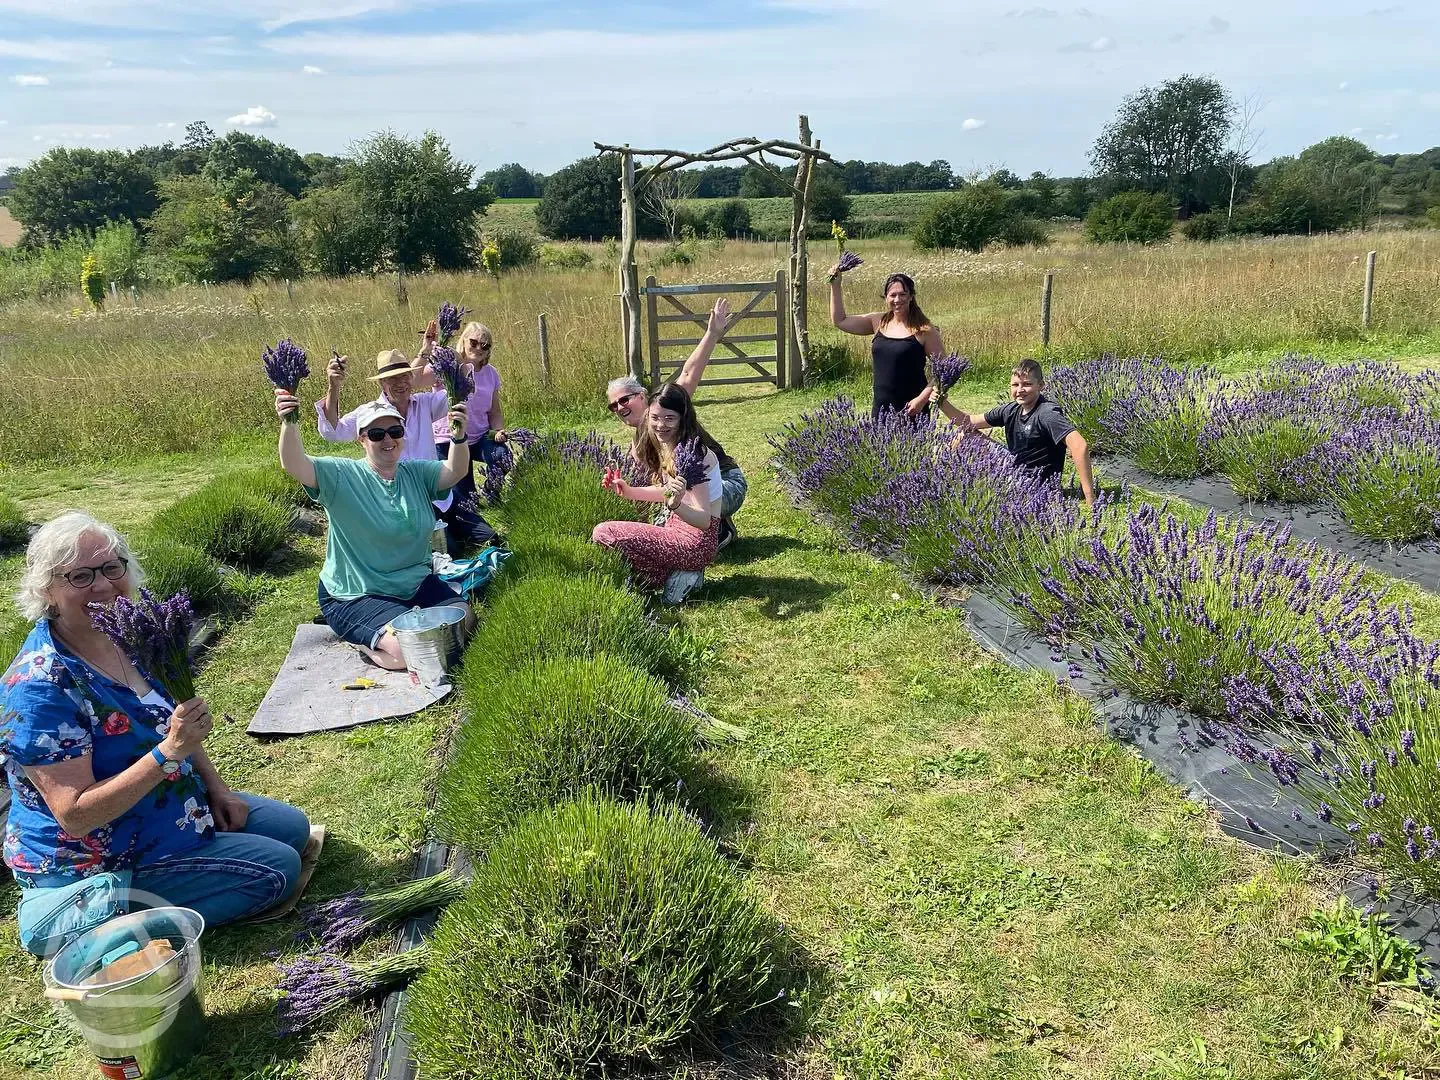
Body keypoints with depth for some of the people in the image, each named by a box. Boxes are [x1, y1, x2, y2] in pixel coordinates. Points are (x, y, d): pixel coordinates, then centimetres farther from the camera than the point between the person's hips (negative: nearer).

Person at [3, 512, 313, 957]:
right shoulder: (40, 687, -29)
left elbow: (171, 722, 13)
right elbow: (75, 816, -30)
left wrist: (217, 788, 5)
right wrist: (168, 752, -37)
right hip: (94, 862, -8)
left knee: (292, 828, 15)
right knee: (277, 869, -10)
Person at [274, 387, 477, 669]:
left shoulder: (416, 473, 2)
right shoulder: (342, 476, -11)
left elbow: (455, 471, -14)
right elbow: (294, 465, -25)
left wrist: (459, 436, -35)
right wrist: (289, 424, -45)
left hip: (415, 584, 6)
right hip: (356, 596, -6)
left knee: (466, 622, -8)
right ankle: (361, 641, 5)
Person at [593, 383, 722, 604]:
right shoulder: (665, 447, 6)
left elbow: (704, 521, -23)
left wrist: (676, 505, -43)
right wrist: (628, 492, 9)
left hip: (695, 542, -9)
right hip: (677, 531, 9)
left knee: (603, 534, -19)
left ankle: (664, 578, -5)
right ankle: (676, 574, 7)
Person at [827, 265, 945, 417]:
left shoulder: (924, 330, -7)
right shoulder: (878, 322, 7)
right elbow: (840, 320, 14)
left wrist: (922, 399, -15)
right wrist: (835, 285, 8)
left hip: (911, 410, -4)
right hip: (880, 408, 5)